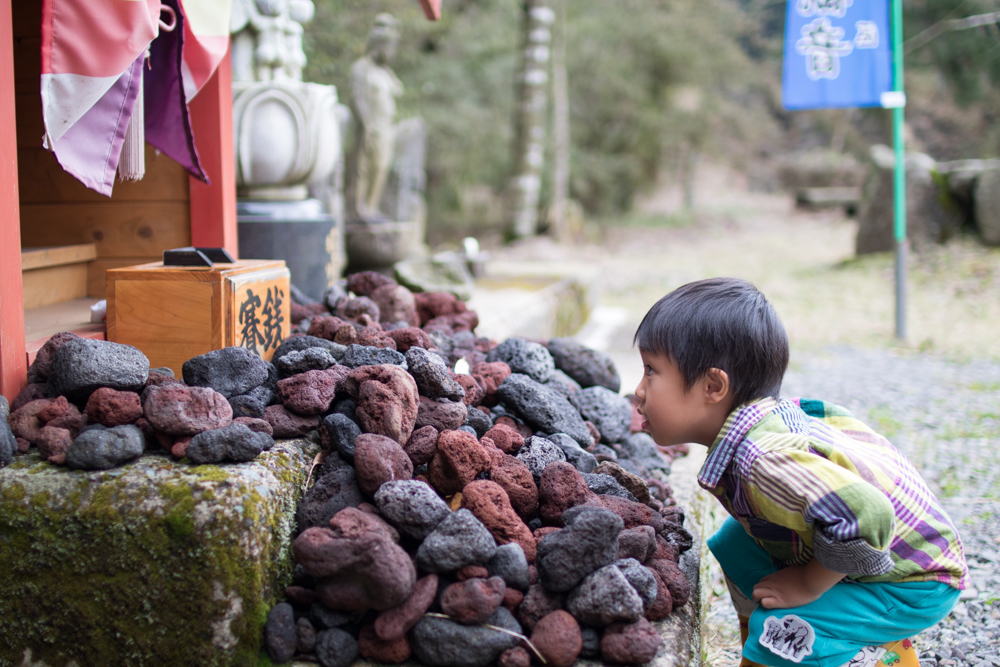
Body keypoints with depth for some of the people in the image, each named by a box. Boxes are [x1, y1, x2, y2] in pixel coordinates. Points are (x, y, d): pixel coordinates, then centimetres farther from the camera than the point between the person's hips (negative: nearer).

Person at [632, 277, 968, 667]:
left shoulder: (763, 460, -34)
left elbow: (864, 517, -43)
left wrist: (808, 584, -25)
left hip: (918, 582, -9)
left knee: (779, 633, -24)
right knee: (736, 546, 10)